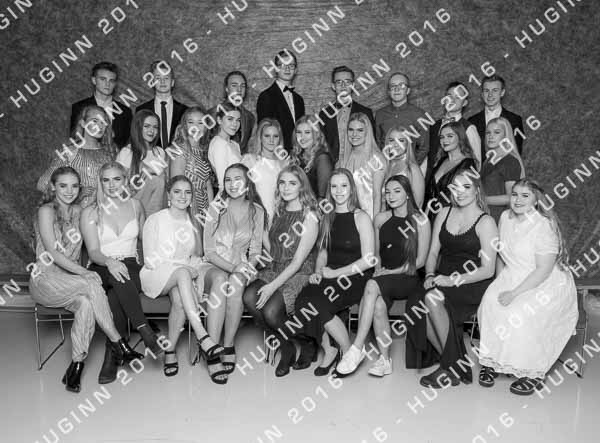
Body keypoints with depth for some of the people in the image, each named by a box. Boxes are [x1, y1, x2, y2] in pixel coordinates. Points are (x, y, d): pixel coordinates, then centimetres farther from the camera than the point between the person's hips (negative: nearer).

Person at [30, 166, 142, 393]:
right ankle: (118, 343, -27)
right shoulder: (46, 211, -8)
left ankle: (76, 366, -25)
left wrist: (81, 271, -2)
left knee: (86, 303, -29)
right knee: (92, 284, -32)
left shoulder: (77, 211, 11)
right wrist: (84, 272, -24)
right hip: (45, 279, -5)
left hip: (71, 276, 5)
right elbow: (53, 253, -17)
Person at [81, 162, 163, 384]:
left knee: (116, 296, -35)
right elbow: (93, 251, -6)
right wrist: (110, 262, -29)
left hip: (131, 267, 2)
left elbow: (144, 239, 26)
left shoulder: (135, 206, 14)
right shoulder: (90, 213, 5)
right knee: (117, 277, -39)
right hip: (101, 269, -1)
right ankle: (146, 333, -40)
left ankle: (112, 356, -30)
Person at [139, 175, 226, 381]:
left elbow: (197, 258, 14)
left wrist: (200, 273, -9)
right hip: (156, 276, -3)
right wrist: (182, 265, -16)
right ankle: (203, 338, -44)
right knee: (182, 273, -37)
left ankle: (170, 351, -20)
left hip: (183, 276, 4)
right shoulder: (155, 220, 1)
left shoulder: (193, 223, 14)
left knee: (179, 298, -33)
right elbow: (150, 260, -5)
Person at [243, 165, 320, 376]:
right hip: (274, 270, 6)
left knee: (271, 311, -28)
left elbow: (298, 261, -14)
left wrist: (273, 286, -20)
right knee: (249, 297, -22)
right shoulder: (279, 212, 13)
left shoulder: (309, 217, -8)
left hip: (299, 275, -6)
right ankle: (286, 346, -3)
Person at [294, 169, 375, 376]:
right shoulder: (327, 218, 14)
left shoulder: (361, 218, -4)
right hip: (330, 276, 5)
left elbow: (368, 260, -10)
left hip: (354, 277, -5)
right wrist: (318, 272, 0)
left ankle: (348, 351, -6)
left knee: (316, 304, -28)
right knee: (302, 300, -24)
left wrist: (335, 272, -12)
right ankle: (328, 350, -5)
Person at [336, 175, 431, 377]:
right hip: (384, 278, 4)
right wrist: (379, 269, 2)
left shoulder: (420, 221, -2)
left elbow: (419, 261, -3)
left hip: (410, 280, -4)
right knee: (378, 303, -30)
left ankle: (357, 348, -30)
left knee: (372, 286, -32)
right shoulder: (381, 219, 13)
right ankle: (385, 360, -20)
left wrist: (390, 272, -9)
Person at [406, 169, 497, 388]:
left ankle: (454, 367, -16)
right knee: (416, 306, -26)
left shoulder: (485, 222, -3)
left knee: (433, 298, -33)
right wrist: (430, 275, -6)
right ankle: (452, 360, -10)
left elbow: (487, 270, -9)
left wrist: (453, 280, -19)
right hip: (443, 282, 5)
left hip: (472, 285, -5)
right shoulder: (444, 214, 14)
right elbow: (433, 252, 14)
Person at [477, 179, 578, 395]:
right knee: (490, 303, -21)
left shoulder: (544, 226, -17)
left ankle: (534, 373, -8)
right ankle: (491, 362, -7)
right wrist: (498, 284, 5)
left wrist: (514, 293, -24)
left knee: (522, 315, -30)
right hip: (512, 279, 6)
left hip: (548, 286, -6)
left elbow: (543, 270, -21)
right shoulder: (505, 218, 5)